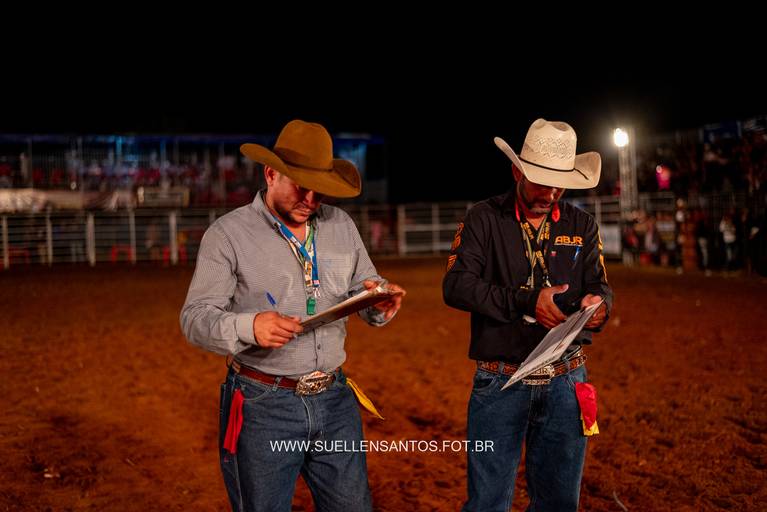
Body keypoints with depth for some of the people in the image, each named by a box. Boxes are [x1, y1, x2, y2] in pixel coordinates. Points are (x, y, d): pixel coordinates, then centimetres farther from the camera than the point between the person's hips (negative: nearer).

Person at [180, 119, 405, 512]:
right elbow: (195, 318, -10)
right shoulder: (229, 234, -7)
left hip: (334, 400, 4)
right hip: (262, 405, -4)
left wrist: (380, 302, -11)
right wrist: (248, 327, -30)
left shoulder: (341, 225, 7)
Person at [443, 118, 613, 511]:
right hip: (500, 383, -3)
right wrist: (524, 300, -25)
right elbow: (455, 285, -13)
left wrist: (598, 303, -22)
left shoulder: (582, 226, 8)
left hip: (565, 381, 3)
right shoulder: (484, 219, -2)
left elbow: (599, 286, 3)